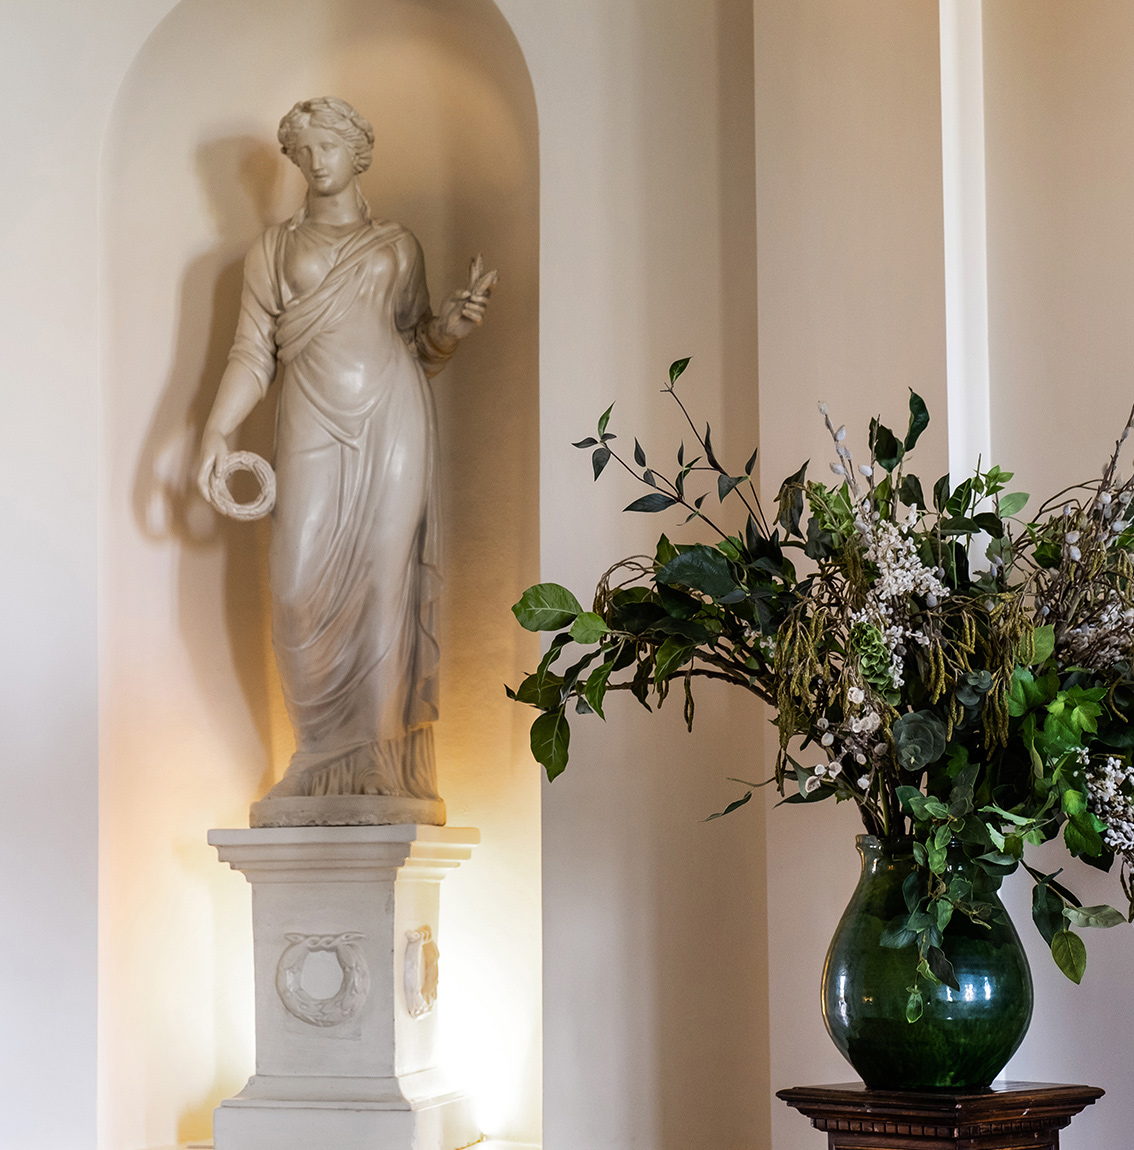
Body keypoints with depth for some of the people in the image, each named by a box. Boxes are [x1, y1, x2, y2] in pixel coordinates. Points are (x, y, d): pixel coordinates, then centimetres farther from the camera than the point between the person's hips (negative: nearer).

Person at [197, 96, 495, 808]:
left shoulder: (397, 247, 16)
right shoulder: (274, 251, 16)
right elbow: (253, 353, 10)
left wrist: (457, 321, -3)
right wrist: (217, 431, -2)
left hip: (394, 423, 0)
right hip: (315, 430, 0)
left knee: (386, 582, -5)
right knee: (303, 588, -11)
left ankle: (382, 761, -1)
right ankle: (324, 754, 3)